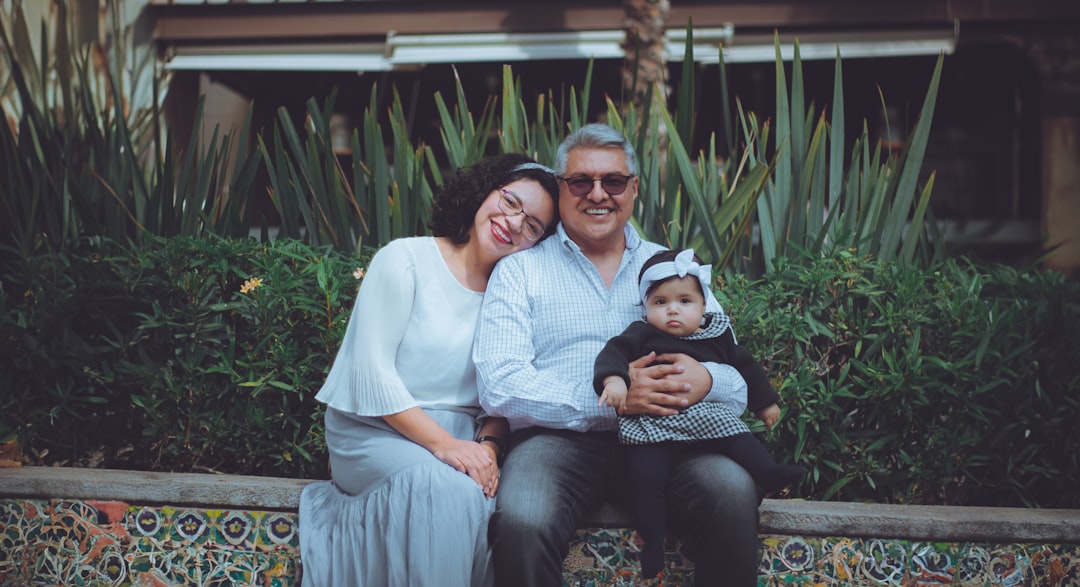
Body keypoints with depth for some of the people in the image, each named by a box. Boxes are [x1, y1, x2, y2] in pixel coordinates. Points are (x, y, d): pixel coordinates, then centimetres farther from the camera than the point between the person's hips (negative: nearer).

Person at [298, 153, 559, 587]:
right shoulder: (406, 260, -6)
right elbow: (371, 372, -13)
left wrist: (488, 445, -15)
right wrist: (442, 442, -22)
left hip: (460, 437, 5)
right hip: (377, 432, -4)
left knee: (486, 498, -28)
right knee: (451, 493, -33)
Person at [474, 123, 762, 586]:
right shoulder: (519, 271, 9)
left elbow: (737, 372, 14)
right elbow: (498, 384, -5)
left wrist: (705, 380, -13)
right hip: (559, 438, -2)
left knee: (733, 490, -28)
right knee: (521, 521, -33)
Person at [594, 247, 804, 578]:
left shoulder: (717, 336, 16)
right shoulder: (642, 334, 6)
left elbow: (745, 366, 29)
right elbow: (615, 351, -8)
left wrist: (765, 402, 34)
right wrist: (613, 379, -29)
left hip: (707, 414, 3)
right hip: (652, 421, -3)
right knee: (646, 474, -17)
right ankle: (652, 539, -9)